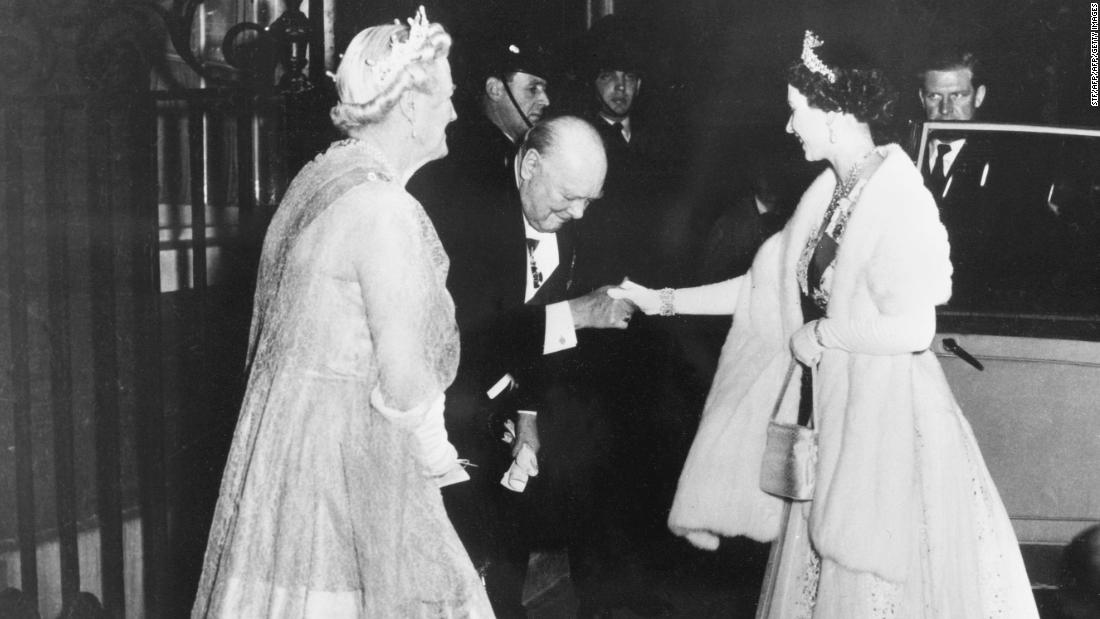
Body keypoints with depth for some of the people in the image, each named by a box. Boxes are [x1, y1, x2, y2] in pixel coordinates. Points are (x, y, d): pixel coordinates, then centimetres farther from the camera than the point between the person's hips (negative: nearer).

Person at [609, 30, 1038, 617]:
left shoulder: (897, 197, -18)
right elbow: (764, 286, 12)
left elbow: (912, 328, -23)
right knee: (819, 572, 14)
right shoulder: (827, 193, 5)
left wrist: (820, 334, -12)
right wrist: (664, 300, 10)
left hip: (885, 416, -7)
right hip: (828, 405, 7)